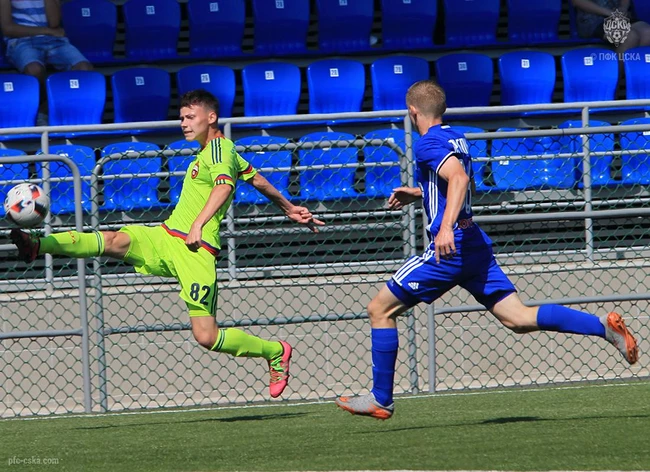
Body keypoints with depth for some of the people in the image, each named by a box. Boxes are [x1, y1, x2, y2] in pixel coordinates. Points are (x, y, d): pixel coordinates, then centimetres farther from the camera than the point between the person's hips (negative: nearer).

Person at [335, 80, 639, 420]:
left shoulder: (429, 143, -10)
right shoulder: (456, 139, 17)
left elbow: (459, 178, -28)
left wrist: (446, 226, -39)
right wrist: (418, 194, 39)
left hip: (449, 248, -9)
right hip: (476, 245, 9)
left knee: (380, 309, 3)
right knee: (518, 318, 3)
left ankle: (381, 400, 5)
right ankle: (604, 327, -13)